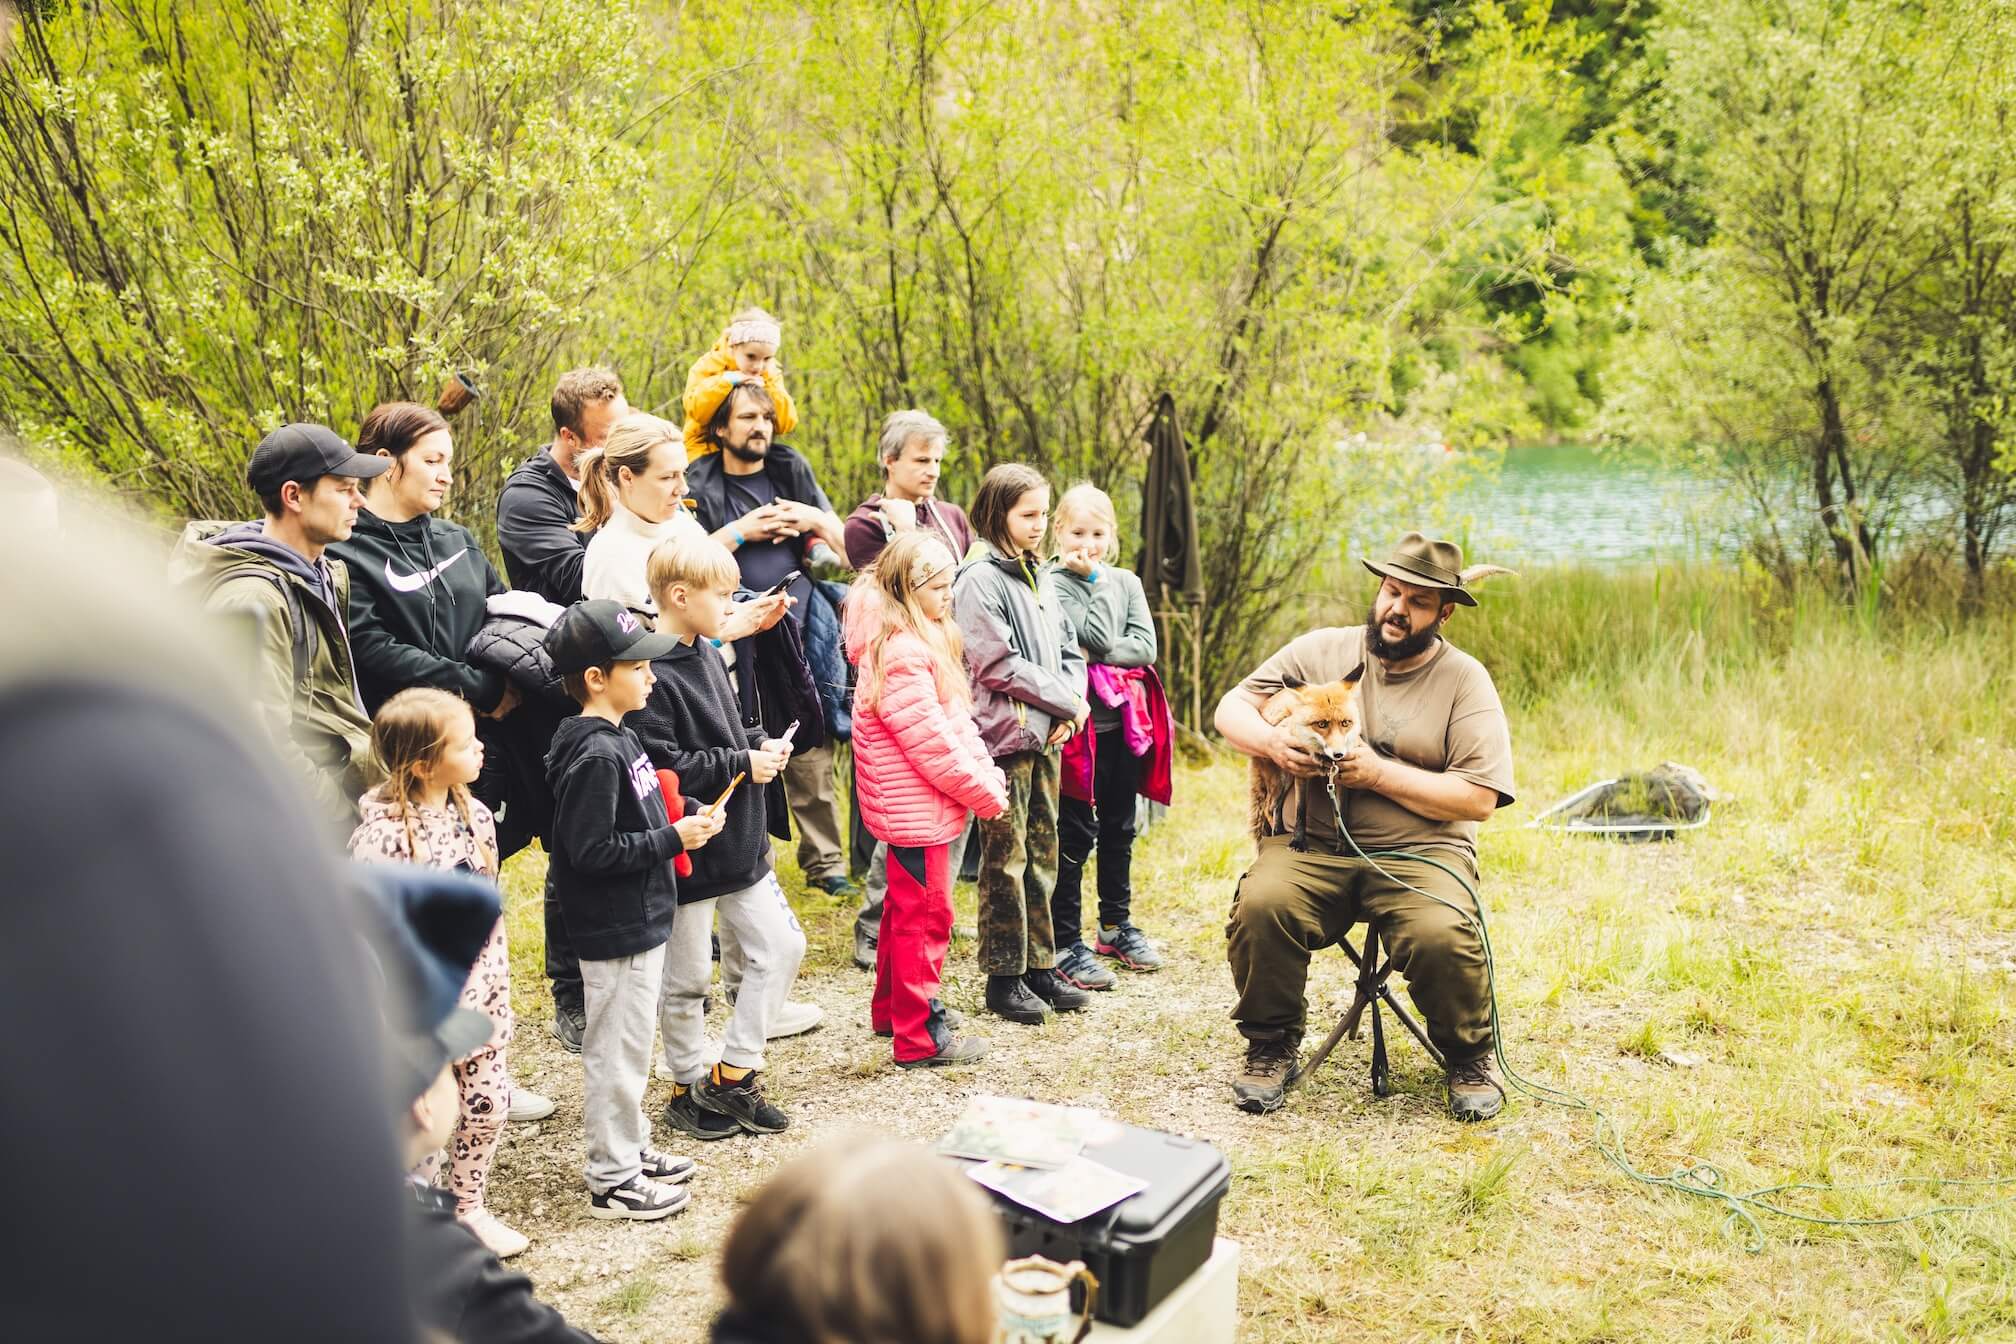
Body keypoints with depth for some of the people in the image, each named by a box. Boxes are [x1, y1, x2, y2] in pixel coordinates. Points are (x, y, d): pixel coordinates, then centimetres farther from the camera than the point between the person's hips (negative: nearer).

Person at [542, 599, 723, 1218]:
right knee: (618, 1051, 3)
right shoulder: (595, 756, -23)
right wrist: (673, 838, -21)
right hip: (616, 929, -10)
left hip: (640, 919, 10)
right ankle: (613, 1180, 16)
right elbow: (590, 851, -26)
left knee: (631, 1044, 22)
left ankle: (630, 1148, 37)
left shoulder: (617, 738, 7)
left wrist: (684, 814, 4)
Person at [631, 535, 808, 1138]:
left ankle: (732, 1075, 22)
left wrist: (761, 745, 0)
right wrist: (744, 765, -19)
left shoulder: (709, 655, 8)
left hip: (740, 840, 9)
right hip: (689, 851, -9)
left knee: (782, 946, 11)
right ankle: (689, 1088, 27)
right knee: (688, 978, 8)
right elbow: (661, 767, -27)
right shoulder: (651, 675, -22)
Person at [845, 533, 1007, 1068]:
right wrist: (986, 792, -14)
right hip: (916, 808, -11)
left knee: (906, 908, 21)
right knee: (926, 914, -2)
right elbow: (932, 740, -23)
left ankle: (893, 1008, 36)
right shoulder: (902, 654, -22)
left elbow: (958, 719, 11)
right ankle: (919, 1038, 7)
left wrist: (987, 775, 2)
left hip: (910, 806, 11)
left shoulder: (923, 639, 10)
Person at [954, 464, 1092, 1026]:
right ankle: (1004, 978, 7)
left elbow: (1069, 652, 17)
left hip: (1047, 735, 8)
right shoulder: (979, 581, -11)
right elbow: (1000, 667, -17)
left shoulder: (1039, 579, 15)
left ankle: (1039, 965, 22)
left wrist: (1072, 708, -2)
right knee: (1004, 860, -1)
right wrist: (1067, 703, -10)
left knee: (1042, 853, 13)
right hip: (1004, 736, -8)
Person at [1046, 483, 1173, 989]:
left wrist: (1102, 657, -13)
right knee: (1074, 834, -2)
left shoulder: (1126, 582, 11)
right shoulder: (1054, 585, -6)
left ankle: (1116, 924, 30)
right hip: (1080, 724, -5)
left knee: (1119, 829, 16)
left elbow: (1145, 646, 0)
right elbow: (1097, 636, -17)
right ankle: (1065, 943, 4)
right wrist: (1100, 581, -12)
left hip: (1125, 721, 6)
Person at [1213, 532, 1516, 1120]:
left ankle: (1470, 1057, 1)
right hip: (1311, 845, 2)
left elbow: (1479, 798, -5)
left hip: (1417, 852, -1)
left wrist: (1378, 773, -14)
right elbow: (1231, 708, 11)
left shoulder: (1464, 680, 3)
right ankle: (1271, 1047, -3)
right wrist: (1271, 741, -12)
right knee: (1260, 906, -30)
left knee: (1442, 935, -31)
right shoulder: (1321, 650, 9)